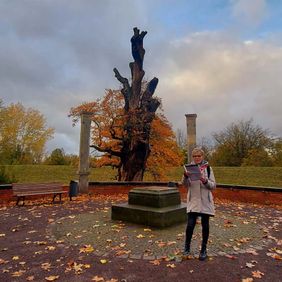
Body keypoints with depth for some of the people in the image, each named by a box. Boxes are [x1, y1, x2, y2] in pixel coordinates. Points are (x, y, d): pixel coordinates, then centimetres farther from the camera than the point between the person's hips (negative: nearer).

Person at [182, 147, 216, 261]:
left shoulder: (208, 168, 0)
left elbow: (213, 185, -1)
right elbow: (185, 184, -4)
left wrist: (206, 181, -21)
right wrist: (185, 176, -24)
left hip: (205, 201, 0)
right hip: (193, 201, 0)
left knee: (205, 225, 9)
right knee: (190, 225, -3)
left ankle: (203, 250, 26)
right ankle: (187, 248, 19)